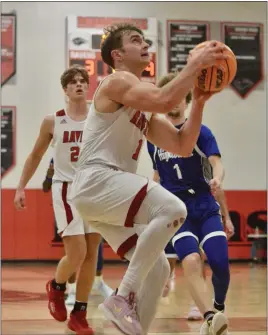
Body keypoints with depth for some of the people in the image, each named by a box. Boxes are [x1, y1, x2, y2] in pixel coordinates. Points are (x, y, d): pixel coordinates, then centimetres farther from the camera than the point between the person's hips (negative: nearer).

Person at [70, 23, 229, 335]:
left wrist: (199, 101, 11)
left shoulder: (144, 110, 24)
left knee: (157, 268, 7)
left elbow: (183, 146, 21)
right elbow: (164, 101, -22)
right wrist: (195, 65, -13)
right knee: (172, 209, -27)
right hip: (96, 182, -10)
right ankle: (123, 297, -25)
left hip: (112, 192, 10)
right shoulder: (117, 81, -4)